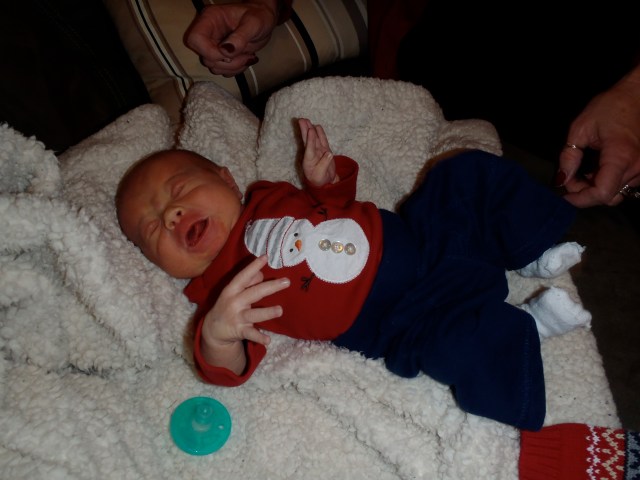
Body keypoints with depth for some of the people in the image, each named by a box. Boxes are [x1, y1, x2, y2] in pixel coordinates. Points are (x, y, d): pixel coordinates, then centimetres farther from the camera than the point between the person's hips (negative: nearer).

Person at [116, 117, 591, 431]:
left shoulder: (267, 197, 11)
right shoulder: (216, 290, -8)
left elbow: (334, 200, 25)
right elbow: (230, 370, -23)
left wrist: (324, 177, 2)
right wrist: (217, 334, -47)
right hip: (402, 314, -7)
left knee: (470, 172, 7)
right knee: (462, 340, -36)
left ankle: (532, 254, 13)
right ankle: (530, 324, -8)